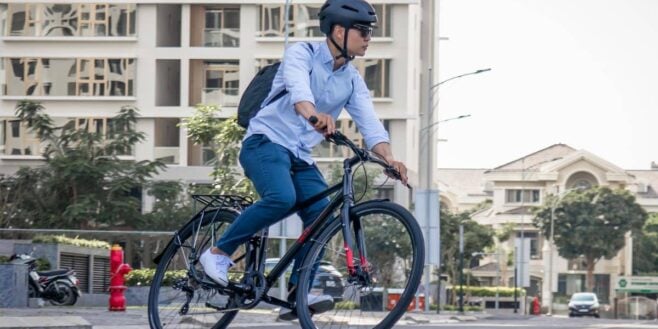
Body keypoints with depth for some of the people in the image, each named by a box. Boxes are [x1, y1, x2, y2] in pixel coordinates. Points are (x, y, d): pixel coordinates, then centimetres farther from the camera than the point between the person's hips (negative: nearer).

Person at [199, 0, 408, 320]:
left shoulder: (352, 81, 9)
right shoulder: (302, 54, -9)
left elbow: (370, 123, -2)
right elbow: (297, 87, -31)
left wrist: (388, 157, -22)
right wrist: (312, 114, -53)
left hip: (300, 156, 7)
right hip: (266, 141, -7)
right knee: (282, 198, -32)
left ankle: (297, 294, -10)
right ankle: (218, 252, -16)